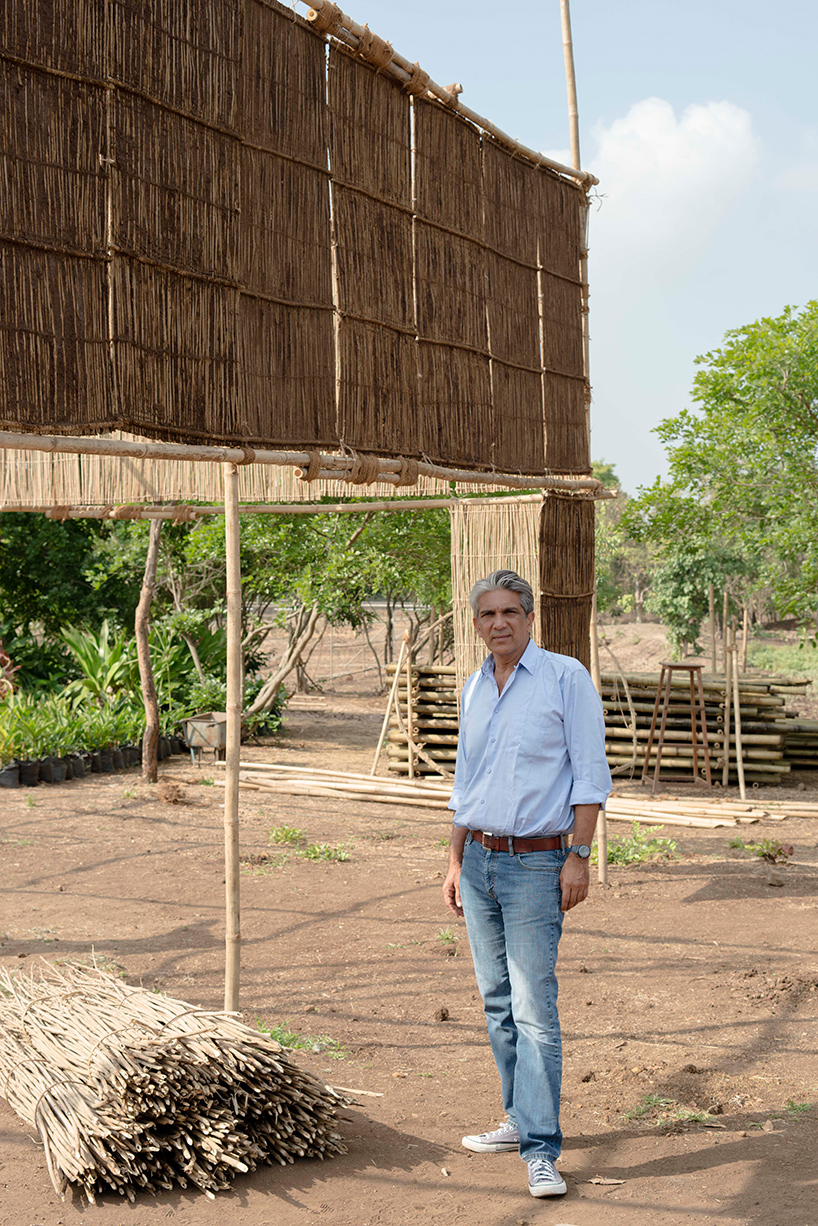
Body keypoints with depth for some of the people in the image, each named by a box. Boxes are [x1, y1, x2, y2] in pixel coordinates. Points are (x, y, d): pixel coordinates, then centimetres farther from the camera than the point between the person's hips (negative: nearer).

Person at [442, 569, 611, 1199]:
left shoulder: (566, 677, -6)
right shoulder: (475, 689, 12)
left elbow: (590, 775, -8)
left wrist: (579, 857, -14)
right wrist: (456, 862, 16)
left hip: (536, 864, -6)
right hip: (480, 861, 6)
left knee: (535, 1011, -8)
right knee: (498, 1003, 12)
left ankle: (542, 1152, -3)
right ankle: (522, 1120, 25)